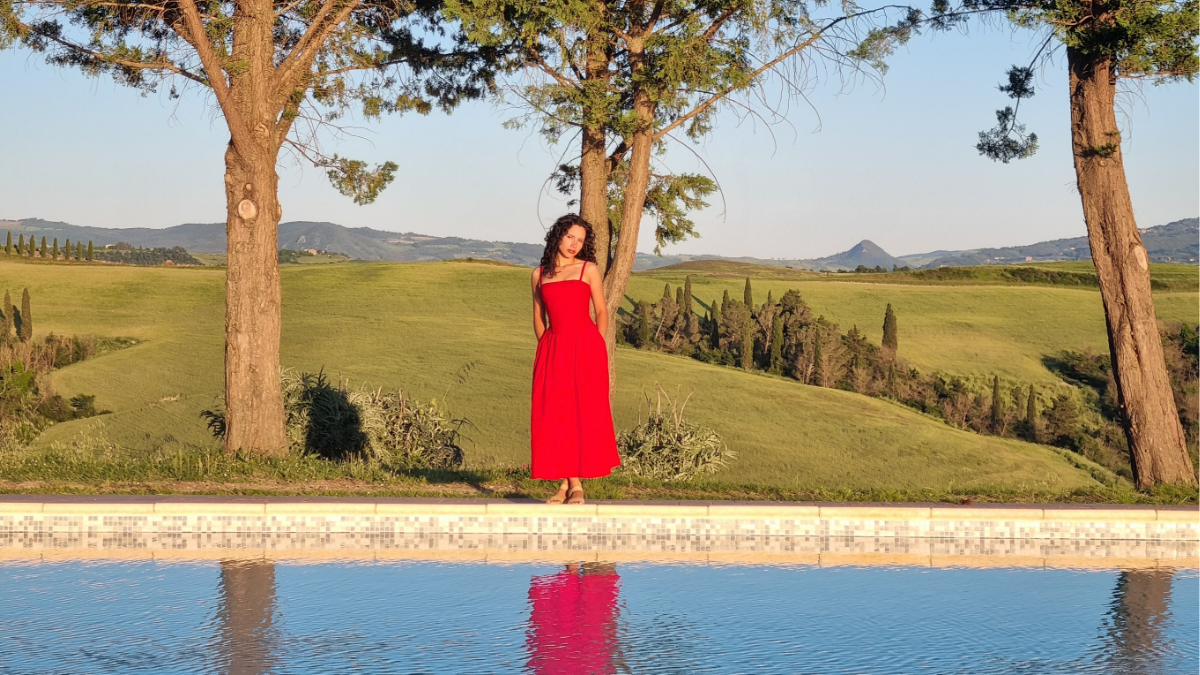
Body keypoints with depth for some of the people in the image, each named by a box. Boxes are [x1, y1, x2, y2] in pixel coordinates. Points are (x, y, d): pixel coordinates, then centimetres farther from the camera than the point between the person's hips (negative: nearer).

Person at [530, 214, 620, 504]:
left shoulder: (589, 270, 4)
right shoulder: (539, 274, 11)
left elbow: (601, 312, 5)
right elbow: (538, 317, 16)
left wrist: (596, 349, -2)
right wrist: (545, 349, 7)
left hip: (585, 348, -3)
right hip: (552, 349, 3)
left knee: (583, 413, -5)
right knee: (552, 415, -2)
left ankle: (577, 485, -1)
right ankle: (563, 483, 4)